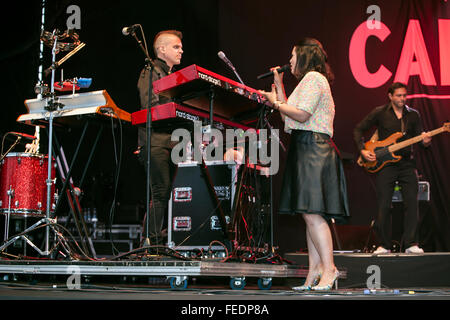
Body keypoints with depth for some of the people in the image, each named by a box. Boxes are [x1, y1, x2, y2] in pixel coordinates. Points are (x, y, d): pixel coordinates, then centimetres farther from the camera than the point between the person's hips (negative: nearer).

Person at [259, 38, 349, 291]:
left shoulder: (313, 77, -5)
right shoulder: (310, 80, 26)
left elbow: (301, 115, -16)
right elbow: (288, 116, 21)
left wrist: (276, 102, -3)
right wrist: (279, 85, 24)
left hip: (313, 149, -10)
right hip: (305, 149, 11)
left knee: (311, 212, -15)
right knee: (310, 214, 7)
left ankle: (329, 269, -13)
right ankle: (315, 272, 8)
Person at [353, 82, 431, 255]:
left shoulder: (413, 115, 10)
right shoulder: (380, 113, 3)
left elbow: (419, 137, 10)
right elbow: (358, 130, 6)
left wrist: (425, 141, -14)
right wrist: (363, 150, -6)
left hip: (407, 163, 2)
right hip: (384, 164, -2)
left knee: (412, 203, -7)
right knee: (383, 206, -2)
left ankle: (411, 244, 0)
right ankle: (384, 245, 8)